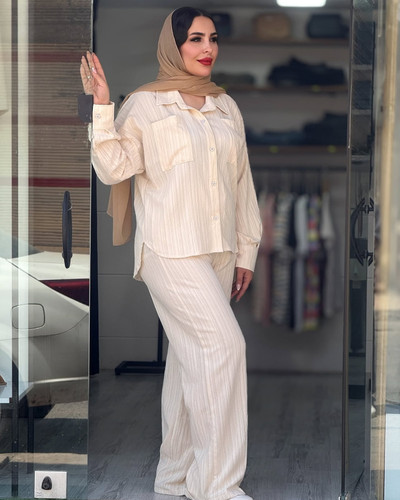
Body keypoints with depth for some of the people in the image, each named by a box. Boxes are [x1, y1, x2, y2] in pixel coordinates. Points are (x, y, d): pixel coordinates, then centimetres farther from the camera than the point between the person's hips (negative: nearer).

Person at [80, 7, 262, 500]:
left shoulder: (226, 106, 14)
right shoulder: (145, 104, -2)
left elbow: (242, 182, 16)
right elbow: (114, 168, -11)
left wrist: (246, 251, 14)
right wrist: (102, 107, -20)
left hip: (218, 252, 6)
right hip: (171, 250, -6)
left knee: (191, 357, 10)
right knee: (224, 345, -15)